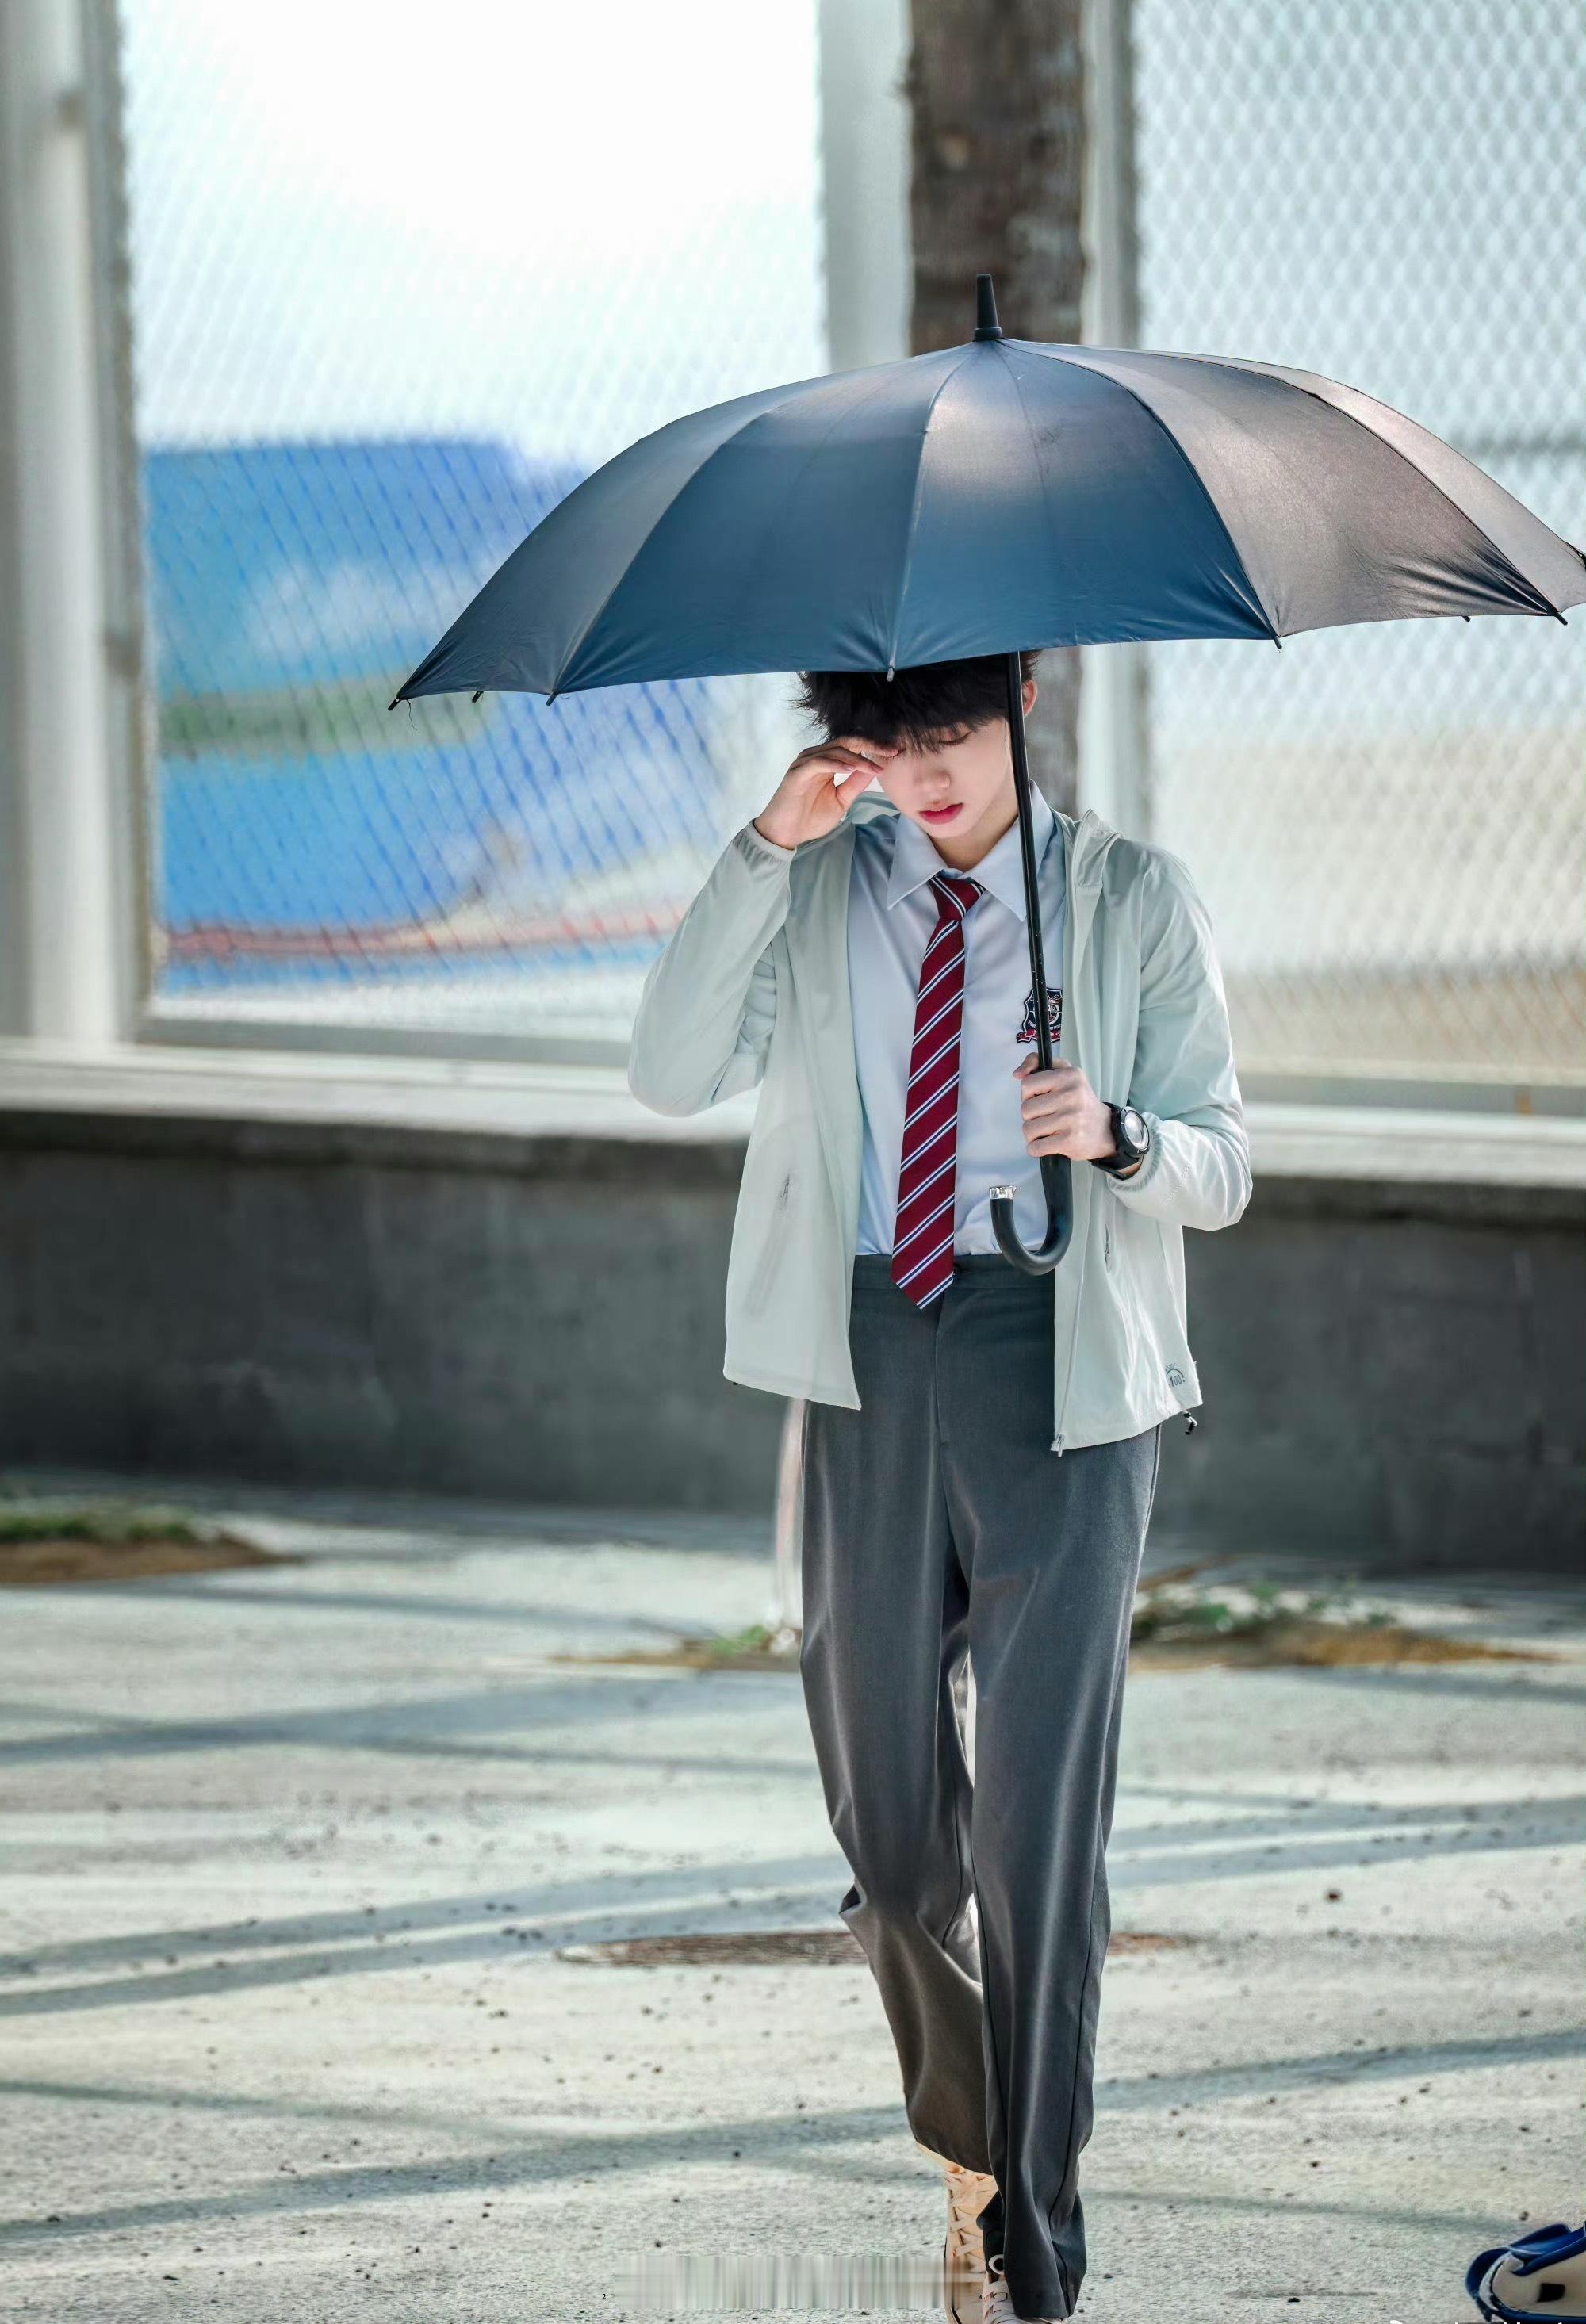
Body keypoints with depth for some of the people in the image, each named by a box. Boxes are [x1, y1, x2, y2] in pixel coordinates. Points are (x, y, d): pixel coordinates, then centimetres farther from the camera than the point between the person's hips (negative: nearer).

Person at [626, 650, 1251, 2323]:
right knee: (886, 1801, 8)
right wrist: (767, 847, -14)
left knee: (1040, 1806, -8)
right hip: (868, 1361, 3)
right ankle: (969, 2140, 33)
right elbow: (673, 1074, -7)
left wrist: (1117, 1134, -19)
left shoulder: (1134, 900, 4)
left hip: (1058, 1368, -3)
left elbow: (1219, 1165, 4)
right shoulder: (822, 894, 8)